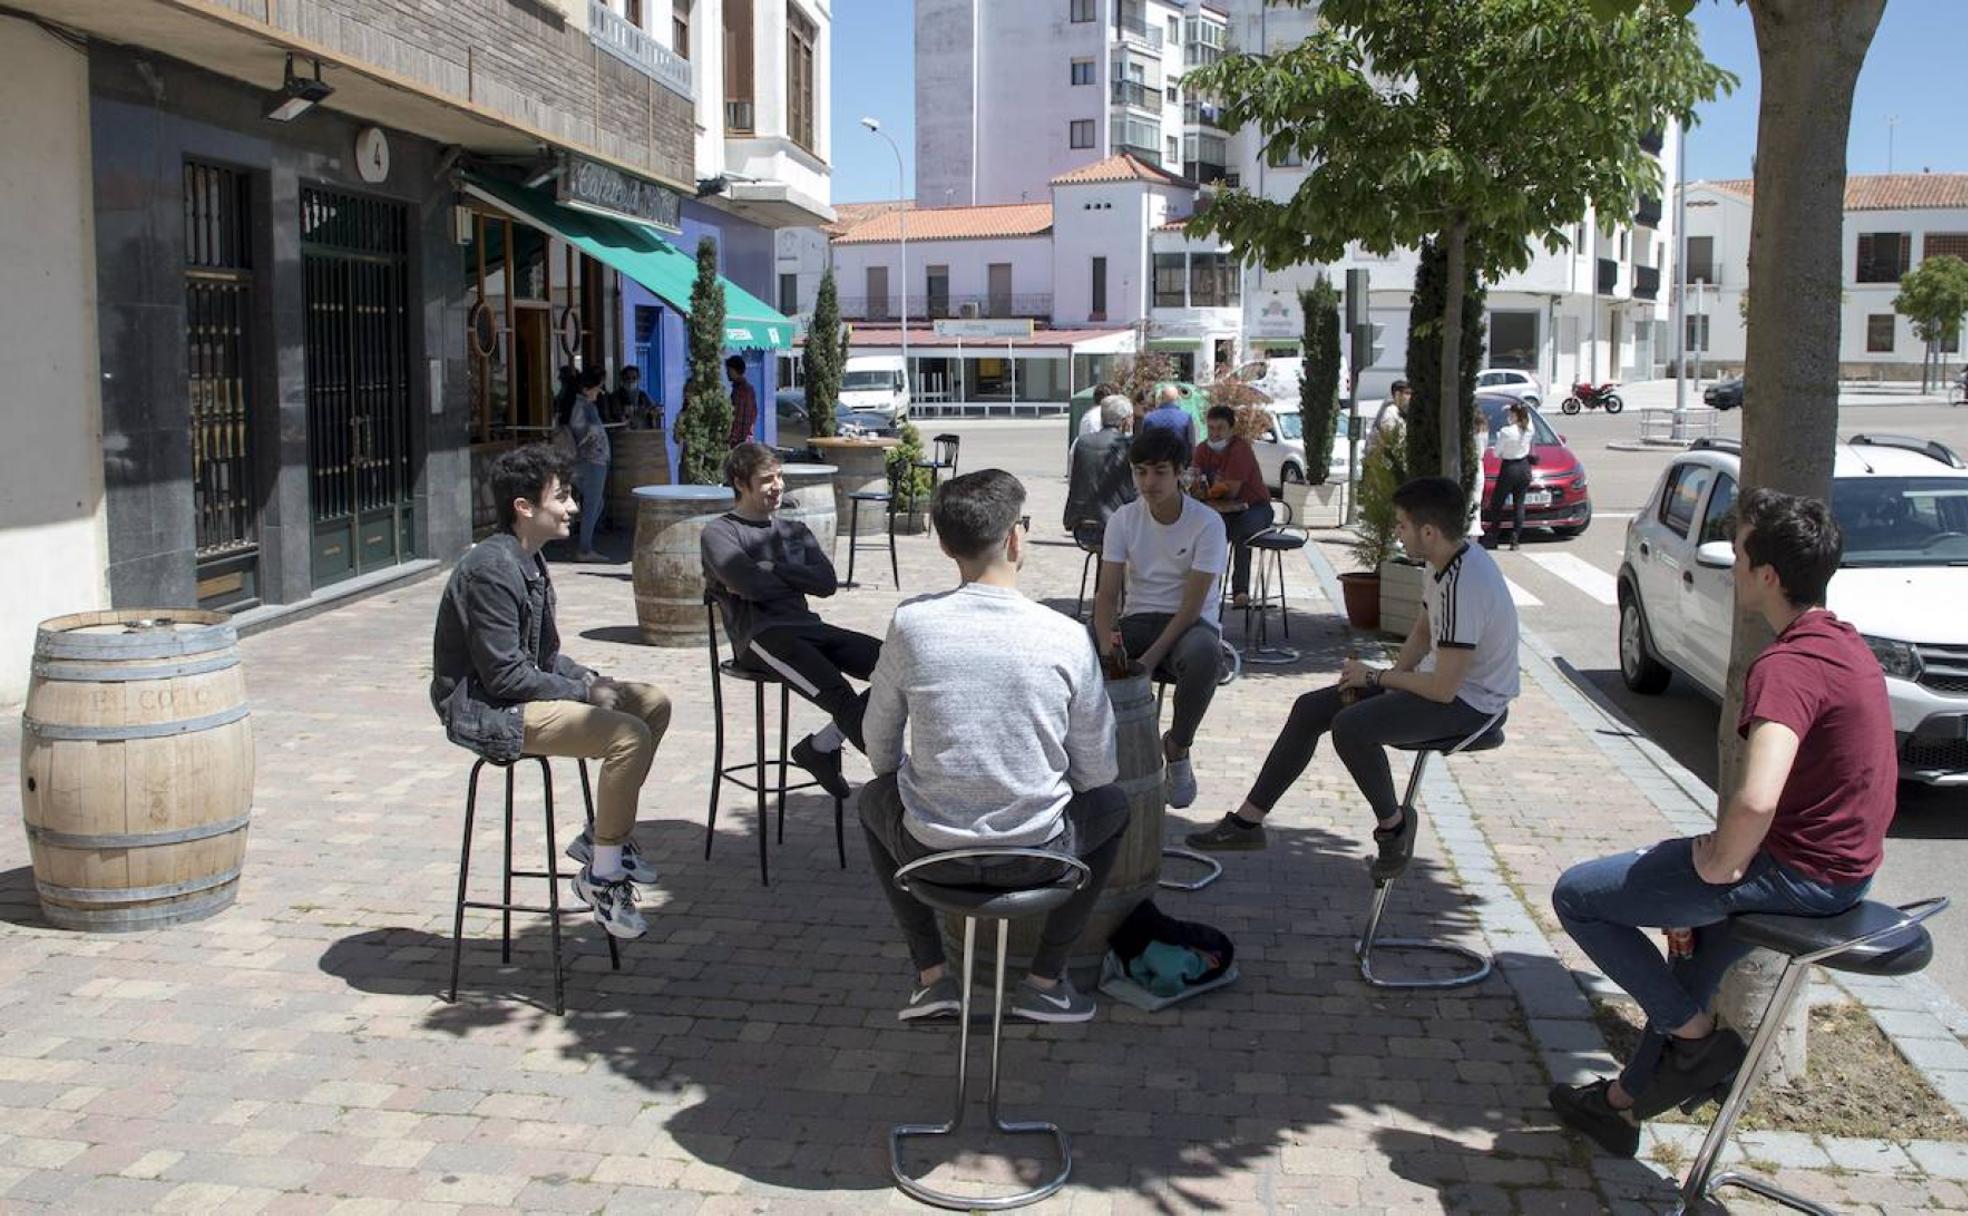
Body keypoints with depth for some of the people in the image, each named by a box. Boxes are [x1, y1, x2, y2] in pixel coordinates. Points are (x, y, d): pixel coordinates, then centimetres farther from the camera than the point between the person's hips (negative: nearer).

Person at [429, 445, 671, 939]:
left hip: (520, 693, 10)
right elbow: (505, 675, -23)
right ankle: (601, 876, -11)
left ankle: (601, 836, 13)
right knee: (629, 735, -24)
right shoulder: (491, 569, -21)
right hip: (485, 711, -10)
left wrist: (591, 680, 0)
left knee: (654, 702, 7)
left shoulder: (529, 561, 11)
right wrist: (582, 692, -15)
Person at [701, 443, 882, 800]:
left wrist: (769, 571, -1)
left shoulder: (795, 530, 25)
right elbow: (751, 586, -10)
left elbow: (828, 582, 8)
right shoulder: (719, 533, 8)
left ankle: (822, 745, -6)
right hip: (759, 636, -7)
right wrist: (797, 578, 6)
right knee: (840, 696, -30)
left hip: (807, 627, 7)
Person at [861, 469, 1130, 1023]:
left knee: (875, 797, 35)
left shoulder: (910, 624, -10)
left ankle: (932, 975, 25)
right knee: (1113, 803, 32)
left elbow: (880, 749, 4)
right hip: (1036, 855, -1)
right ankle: (1045, 981, 24)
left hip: (932, 852, 1)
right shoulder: (1066, 637, -11)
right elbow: (1097, 772, -1)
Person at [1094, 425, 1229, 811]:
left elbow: (1192, 604, -16)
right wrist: (1106, 642, -27)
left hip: (1189, 624, -3)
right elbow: (1108, 593, -5)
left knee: (1204, 653, -40)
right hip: (1138, 621, 3)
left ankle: (1177, 748, -13)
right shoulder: (1123, 520, 0)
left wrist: (1149, 659, -26)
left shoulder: (1207, 524, -11)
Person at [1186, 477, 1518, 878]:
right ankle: (1247, 821, 7)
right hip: (1444, 676, 10)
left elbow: (1444, 688, -28)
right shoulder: (1446, 561, 1)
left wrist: (1376, 677, -13)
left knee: (1351, 726, -30)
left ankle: (1392, 823, -4)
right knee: (1310, 709, 3)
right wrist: (1388, 678, -1)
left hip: (1470, 700, -10)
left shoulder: (1464, 588, -30)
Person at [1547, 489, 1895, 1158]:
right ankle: (1627, 1099, 41)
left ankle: (1696, 1035, 8)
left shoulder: (1786, 668, -25)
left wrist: (1719, 862, -19)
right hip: (1848, 868, 10)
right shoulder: (1847, 645, 7)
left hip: (1796, 875, -10)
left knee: (1575, 895, -1)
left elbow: (1755, 800, -41)